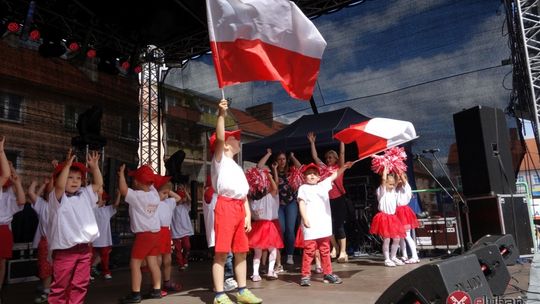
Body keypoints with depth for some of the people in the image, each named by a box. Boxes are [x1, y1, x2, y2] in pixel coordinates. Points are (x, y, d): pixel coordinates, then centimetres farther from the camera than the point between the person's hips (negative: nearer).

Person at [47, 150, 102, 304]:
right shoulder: (58, 197, -5)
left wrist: (94, 166, 1)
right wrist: (67, 165, -29)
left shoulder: (85, 195, 13)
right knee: (60, 286, 3)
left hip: (84, 249, 5)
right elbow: (60, 185, -24)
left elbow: (98, 183, 11)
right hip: (65, 250, -5)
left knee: (80, 285, 11)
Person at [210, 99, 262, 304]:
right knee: (221, 253, -7)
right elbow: (219, 138, -14)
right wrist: (221, 115, -23)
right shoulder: (220, 159, 6)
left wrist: (248, 215, 10)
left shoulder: (237, 168, 26)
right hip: (225, 206, -8)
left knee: (241, 252, 10)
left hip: (239, 208, 8)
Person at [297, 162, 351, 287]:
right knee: (309, 251, -3)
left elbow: (334, 175, 12)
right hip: (310, 226, -5)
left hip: (324, 224, 5)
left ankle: (328, 273, 23)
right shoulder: (303, 188, 2)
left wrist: (344, 167, 0)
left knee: (325, 251, 13)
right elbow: (301, 204, -6)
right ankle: (305, 275, 4)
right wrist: (305, 219, -15)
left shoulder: (323, 185, 15)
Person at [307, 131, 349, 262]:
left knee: (339, 225, -1)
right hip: (328, 200, 4)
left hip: (339, 199, -3)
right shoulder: (324, 168, 11)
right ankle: (335, 247, 28)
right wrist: (312, 142, 12)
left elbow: (342, 153, -4)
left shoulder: (339, 166, 4)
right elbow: (315, 157, 12)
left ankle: (343, 252, 6)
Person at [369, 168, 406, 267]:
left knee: (396, 239, 7)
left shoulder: (393, 192, 13)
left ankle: (393, 257, 22)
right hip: (384, 217, -7)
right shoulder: (381, 191, -5)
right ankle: (387, 259, 3)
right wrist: (385, 168, -9)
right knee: (386, 239, -6)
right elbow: (383, 179, -18)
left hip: (393, 217, 7)